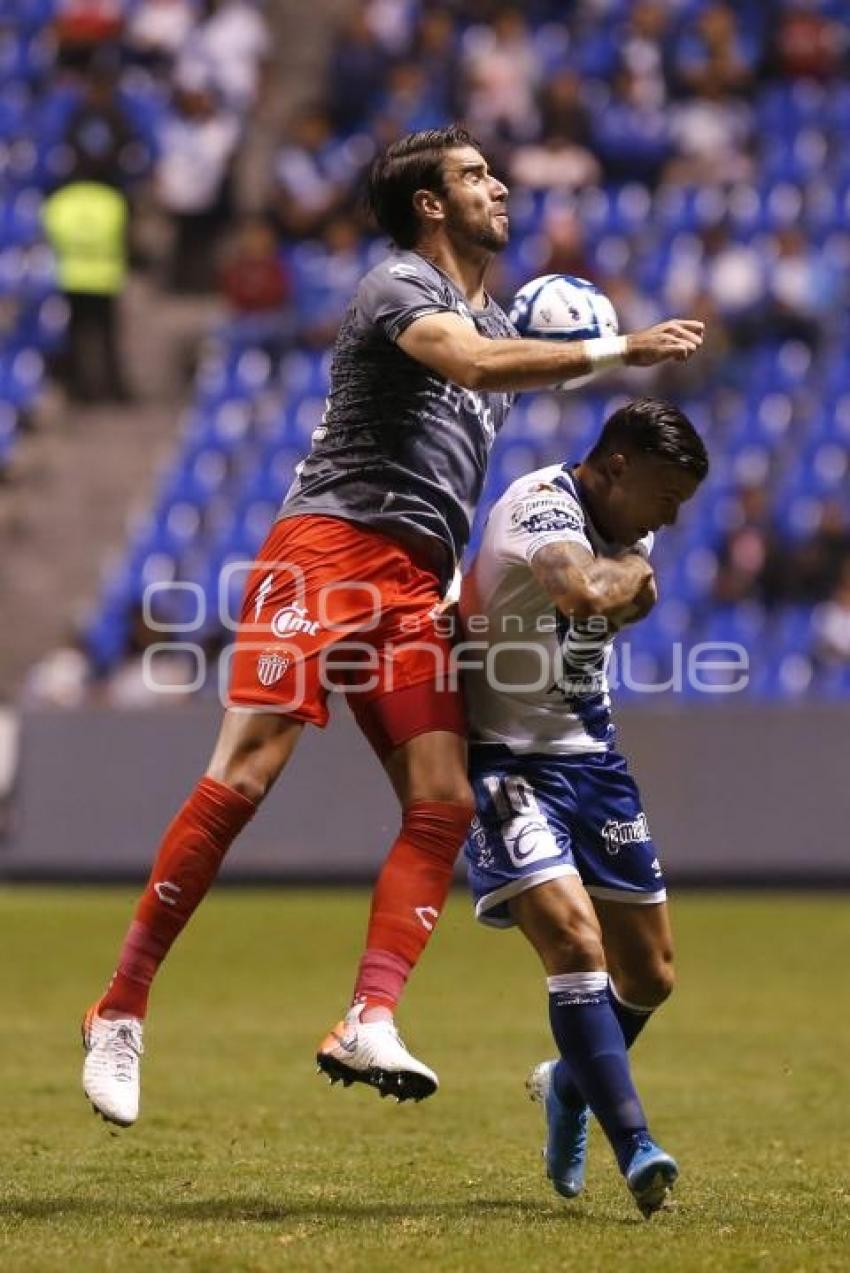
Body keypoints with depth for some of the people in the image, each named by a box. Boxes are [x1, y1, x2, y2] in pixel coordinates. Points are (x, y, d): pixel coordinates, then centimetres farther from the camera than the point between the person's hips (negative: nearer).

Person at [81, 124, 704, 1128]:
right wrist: (615, 350, -25)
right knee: (241, 778, -16)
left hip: (415, 587, 8)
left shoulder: (499, 320, 24)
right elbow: (473, 364, -24)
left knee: (443, 804, -10)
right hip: (329, 547, -8)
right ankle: (120, 1011, -10)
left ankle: (369, 1025, -17)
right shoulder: (398, 285, -3)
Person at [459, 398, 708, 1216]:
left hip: (589, 757, 8)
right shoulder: (541, 505, -20)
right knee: (576, 943, -24)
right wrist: (633, 571, -21)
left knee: (649, 976, 11)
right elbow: (584, 591, -41)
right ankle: (634, 1148, -25)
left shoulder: (632, 530, 7)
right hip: (507, 758, -8)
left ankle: (568, 1087, 39)